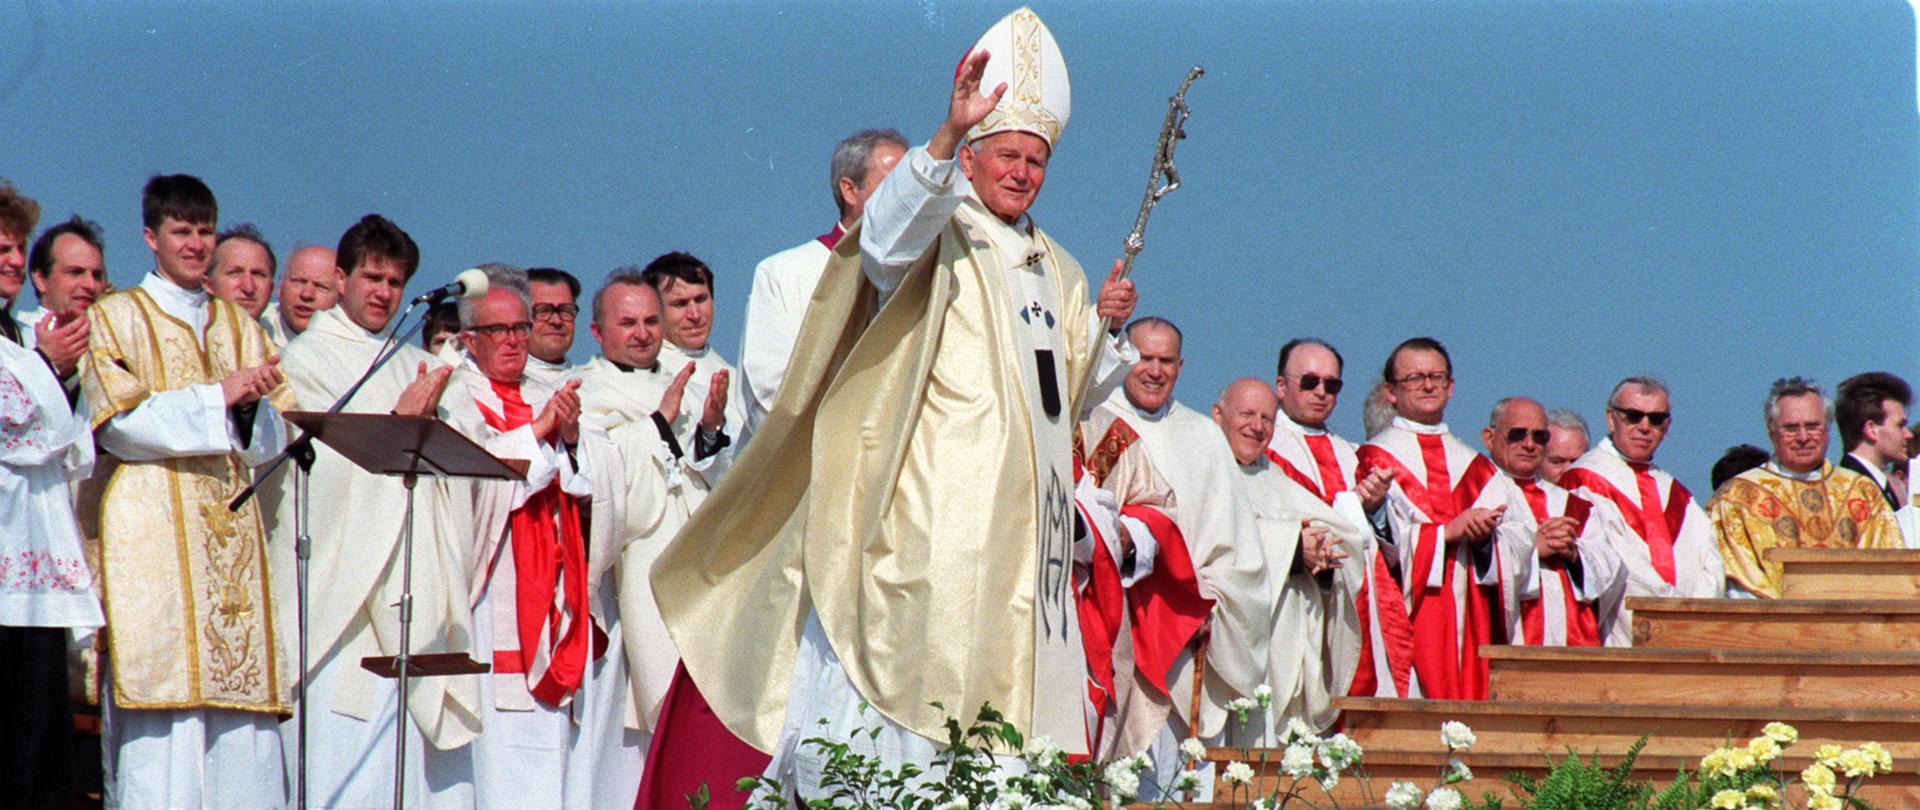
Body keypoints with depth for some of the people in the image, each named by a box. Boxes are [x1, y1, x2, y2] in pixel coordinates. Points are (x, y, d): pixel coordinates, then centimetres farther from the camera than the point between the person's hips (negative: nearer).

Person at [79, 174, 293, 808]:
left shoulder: (240, 326, 21)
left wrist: (253, 406, -10)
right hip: (151, 530, -4)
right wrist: (219, 398, -12)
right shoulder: (117, 317, 9)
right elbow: (119, 421, -6)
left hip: (232, 533, 4)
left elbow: (276, 437, 12)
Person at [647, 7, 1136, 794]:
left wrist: (1104, 325, 8)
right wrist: (947, 135, -39)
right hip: (934, 513, -7)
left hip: (1024, 518, 7)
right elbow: (889, 233, -25)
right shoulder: (938, 234, 0)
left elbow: (1073, 390, 28)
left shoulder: (1055, 270, 22)